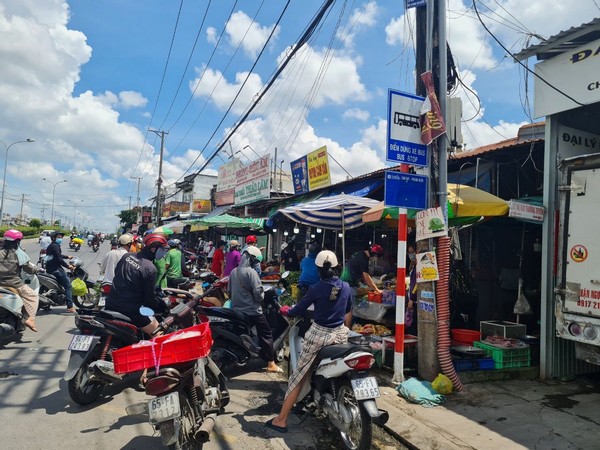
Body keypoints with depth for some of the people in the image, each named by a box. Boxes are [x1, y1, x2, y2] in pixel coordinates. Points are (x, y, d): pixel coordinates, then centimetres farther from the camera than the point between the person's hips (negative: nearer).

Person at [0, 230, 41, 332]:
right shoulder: (18, 252, -7)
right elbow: (28, 267, -5)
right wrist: (37, 269, 13)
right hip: (13, 282, -6)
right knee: (33, 296, 3)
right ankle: (30, 318, -13)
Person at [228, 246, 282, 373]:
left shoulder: (233, 272, 6)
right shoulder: (251, 272, -16)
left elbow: (229, 291, 14)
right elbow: (258, 293, -20)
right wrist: (261, 296, 0)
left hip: (236, 311, 7)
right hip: (252, 311, -7)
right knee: (266, 335, 3)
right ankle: (271, 364, 4)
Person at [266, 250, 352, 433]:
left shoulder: (316, 289, -12)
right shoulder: (346, 287, 2)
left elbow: (297, 311, -6)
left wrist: (284, 310, 15)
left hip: (318, 334, -4)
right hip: (340, 334, 4)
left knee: (299, 375, 3)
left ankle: (281, 420, 8)